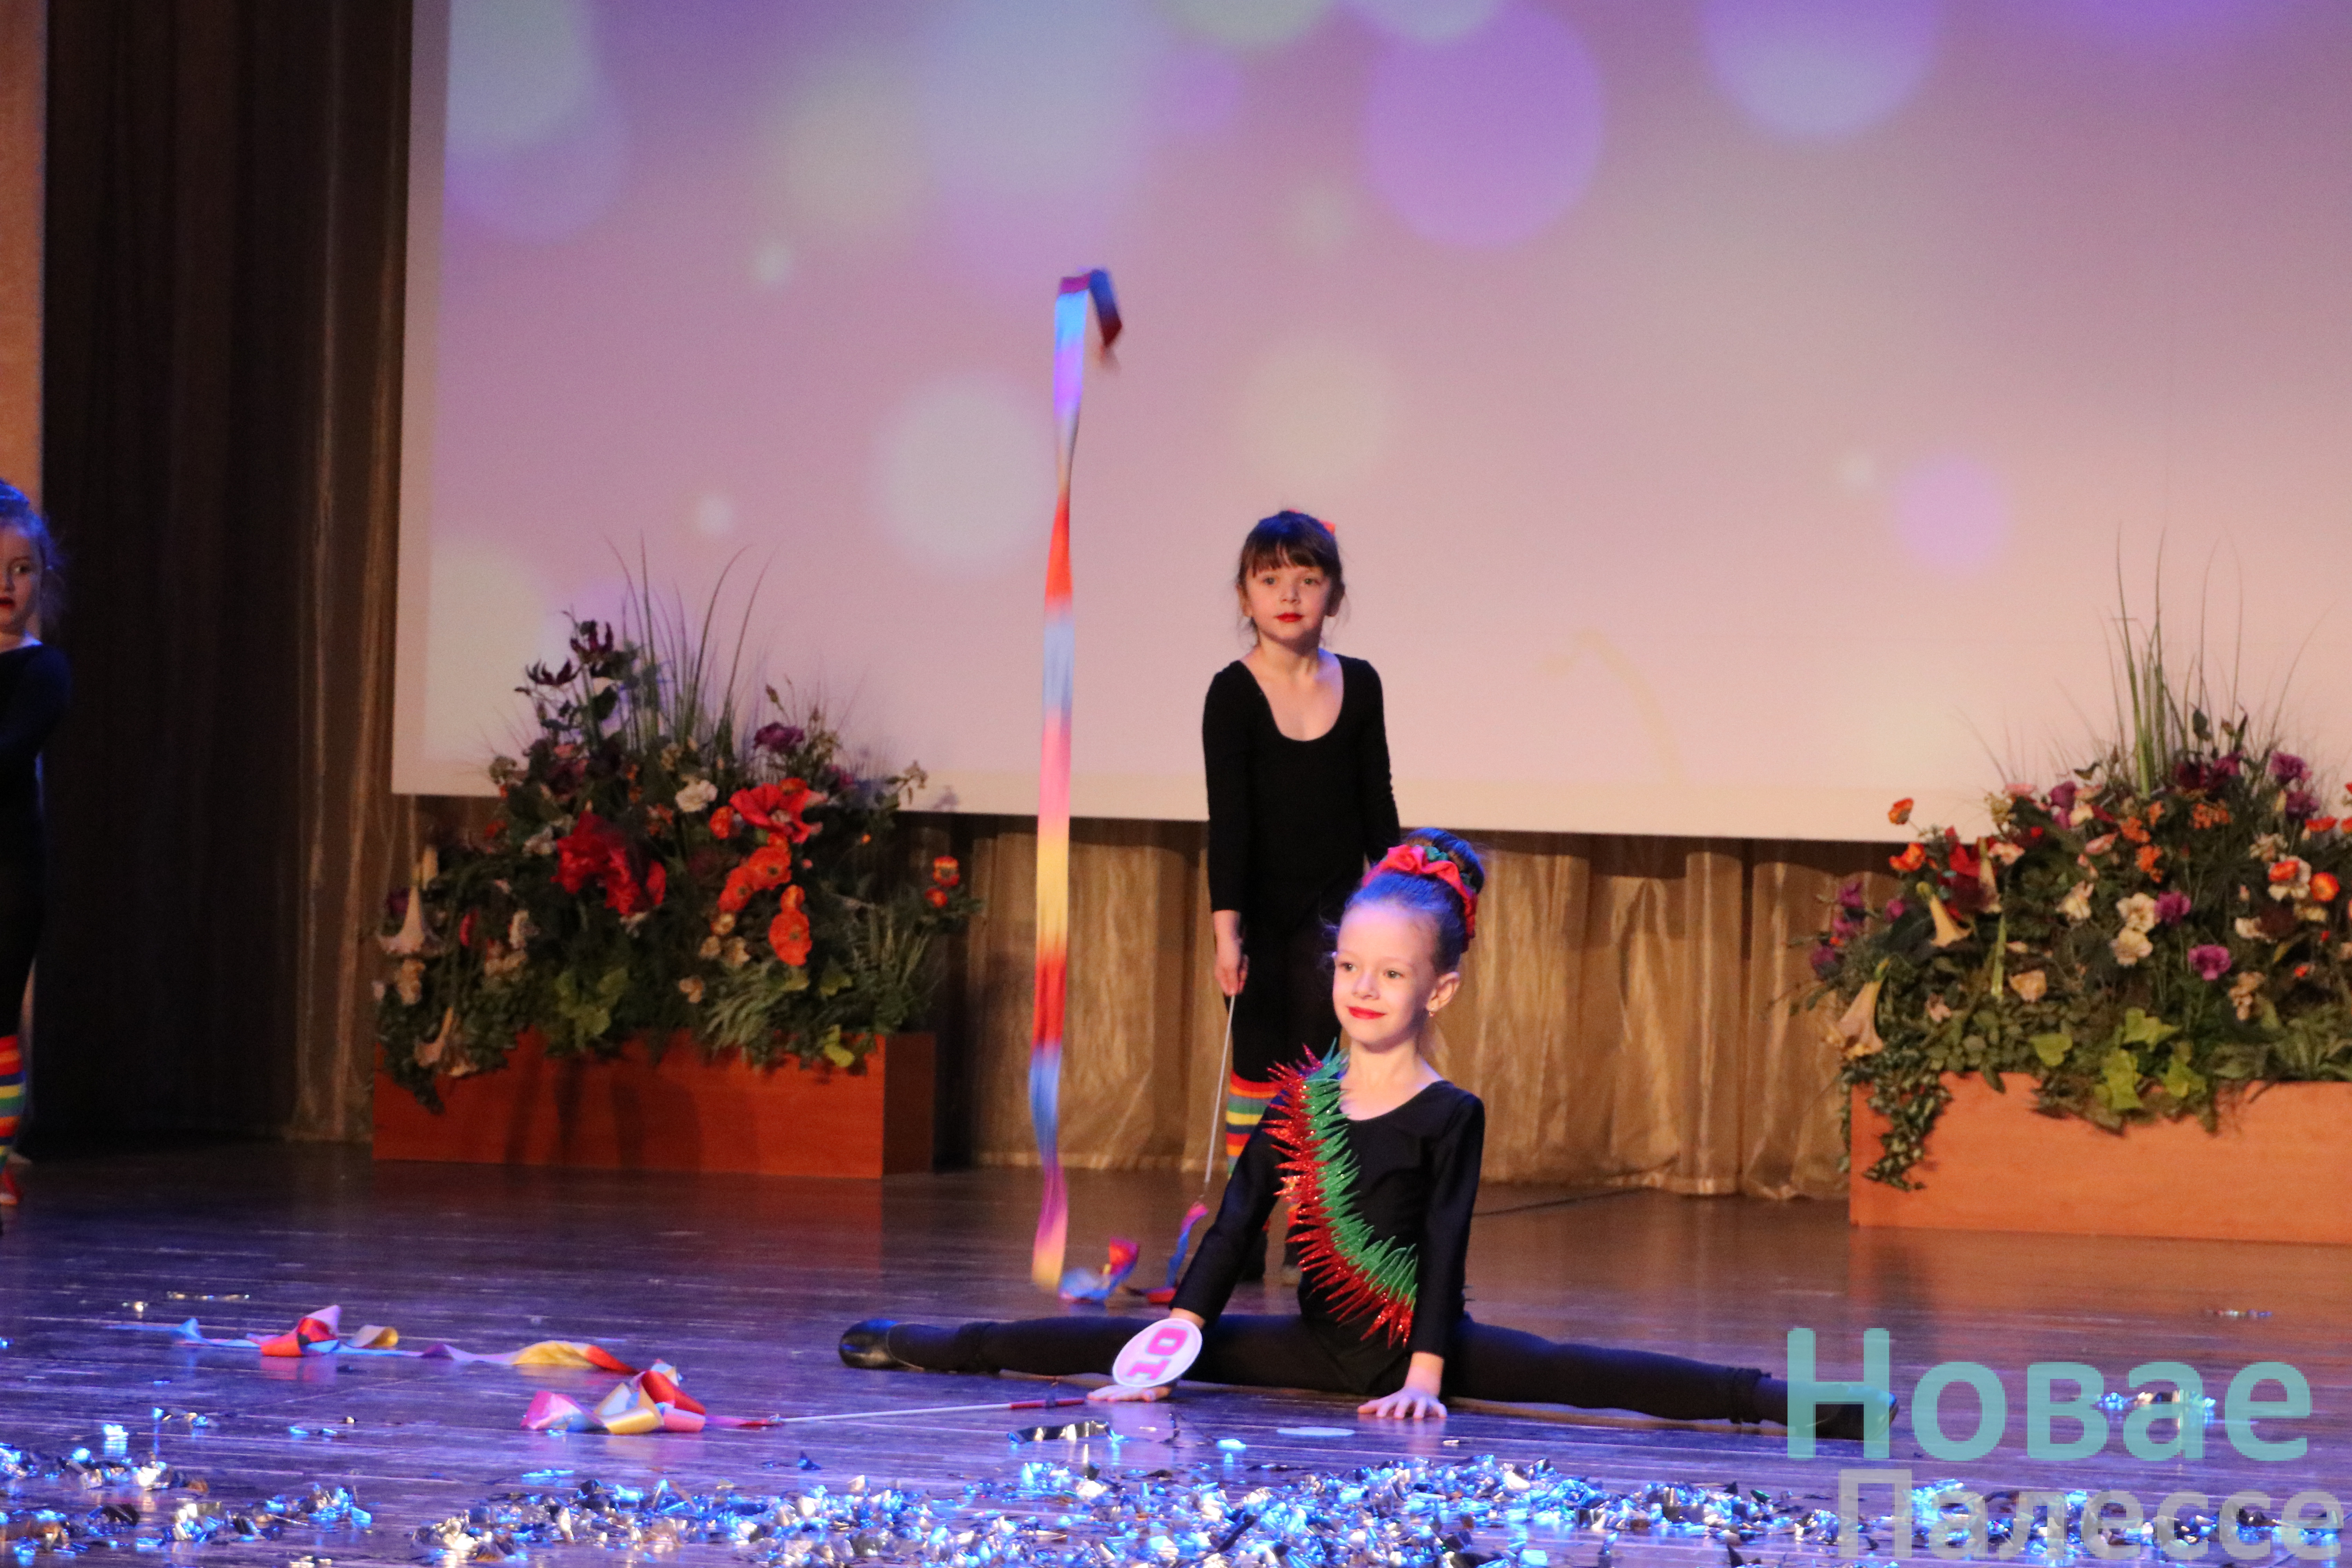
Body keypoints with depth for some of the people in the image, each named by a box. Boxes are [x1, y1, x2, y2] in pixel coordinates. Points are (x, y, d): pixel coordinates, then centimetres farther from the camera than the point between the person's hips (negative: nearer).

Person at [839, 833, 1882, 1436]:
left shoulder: (1451, 1117, -8)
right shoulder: (1298, 1101, 4)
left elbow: (1444, 1250, -15)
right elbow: (1235, 1224, 2)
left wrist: (1425, 1378, -25)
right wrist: (1172, 1344, -7)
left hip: (1423, 1341, -5)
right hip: (1323, 1344, 5)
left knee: (1571, 1373, -26)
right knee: (1150, 1341, 2)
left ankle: (1766, 1401, -39)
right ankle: (943, 1348, 12)